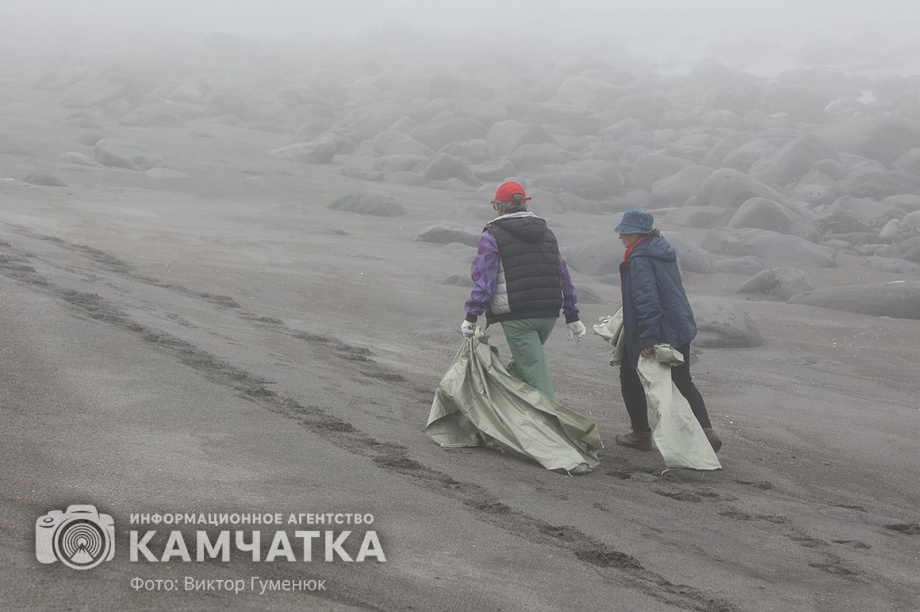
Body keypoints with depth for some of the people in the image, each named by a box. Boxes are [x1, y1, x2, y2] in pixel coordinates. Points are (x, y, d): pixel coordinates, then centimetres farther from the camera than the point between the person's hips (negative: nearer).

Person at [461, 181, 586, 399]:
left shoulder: (492, 235, -2)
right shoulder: (547, 233, 16)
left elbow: (483, 278, -10)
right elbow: (563, 276, 17)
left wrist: (471, 316, -8)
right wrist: (572, 316, 21)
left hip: (516, 317, -6)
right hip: (548, 315, 6)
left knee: (536, 373, -7)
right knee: (519, 367, 21)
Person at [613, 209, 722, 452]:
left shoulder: (640, 260, -17)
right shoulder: (664, 252, 11)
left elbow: (646, 300, -25)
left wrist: (647, 337, -28)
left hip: (651, 333, -8)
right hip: (681, 327, 8)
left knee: (630, 377, 12)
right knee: (683, 382, 17)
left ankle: (641, 434, 16)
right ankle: (706, 432, 7)